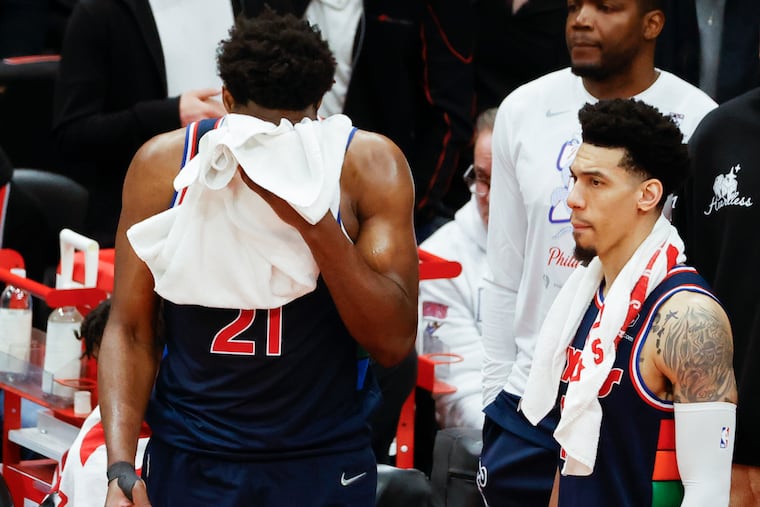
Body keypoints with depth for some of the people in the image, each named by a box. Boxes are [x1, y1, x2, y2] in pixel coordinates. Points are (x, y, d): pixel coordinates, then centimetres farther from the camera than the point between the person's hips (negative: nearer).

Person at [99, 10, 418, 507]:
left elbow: (394, 342, -14)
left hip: (326, 464, 0)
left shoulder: (371, 165, -10)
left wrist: (314, 222, -25)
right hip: (189, 461, 1)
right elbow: (130, 330, -3)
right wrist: (121, 467, -14)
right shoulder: (162, 164, -7)